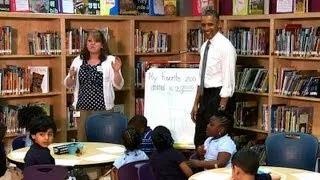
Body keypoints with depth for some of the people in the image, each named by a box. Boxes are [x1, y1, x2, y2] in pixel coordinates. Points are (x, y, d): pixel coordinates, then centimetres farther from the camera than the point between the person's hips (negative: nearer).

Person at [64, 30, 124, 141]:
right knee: (82, 140, 7)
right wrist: (71, 77, -9)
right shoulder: (78, 61, 8)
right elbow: (68, 85, 12)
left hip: (103, 108, -2)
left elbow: (118, 85, -2)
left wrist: (116, 71, -19)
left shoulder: (111, 61, 0)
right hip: (82, 108, 3)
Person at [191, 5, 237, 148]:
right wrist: (196, 104, 17)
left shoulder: (225, 46, -15)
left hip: (219, 96, -8)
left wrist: (221, 109, -21)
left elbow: (228, 81, -18)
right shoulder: (204, 46, 11)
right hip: (205, 96, 8)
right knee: (200, 141, 15)